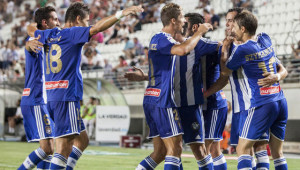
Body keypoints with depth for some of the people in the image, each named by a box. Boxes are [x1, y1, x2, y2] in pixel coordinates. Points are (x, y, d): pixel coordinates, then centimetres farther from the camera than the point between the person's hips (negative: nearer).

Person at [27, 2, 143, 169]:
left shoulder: (51, 35, 15)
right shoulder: (73, 33, -7)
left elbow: (31, 30, 34)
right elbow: (96, 28, -22)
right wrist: (121, 13, -23)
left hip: (52, 96, 9)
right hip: (66, 97, -9)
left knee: (82, 140, 16)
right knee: (64, 148, -11)